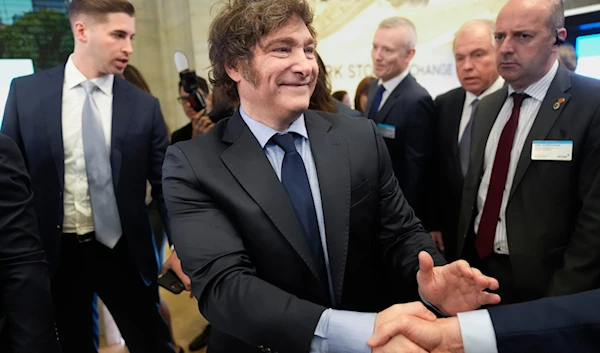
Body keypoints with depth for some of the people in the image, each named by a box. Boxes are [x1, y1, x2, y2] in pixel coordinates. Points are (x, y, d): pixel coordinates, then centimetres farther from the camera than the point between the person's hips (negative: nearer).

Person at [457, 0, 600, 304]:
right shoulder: (487, 107, 6)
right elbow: (473, 189, 8)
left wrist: (561, 301, -16)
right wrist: (461, 257, 4)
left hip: (540, 282, -5)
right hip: (476, 268, 6)